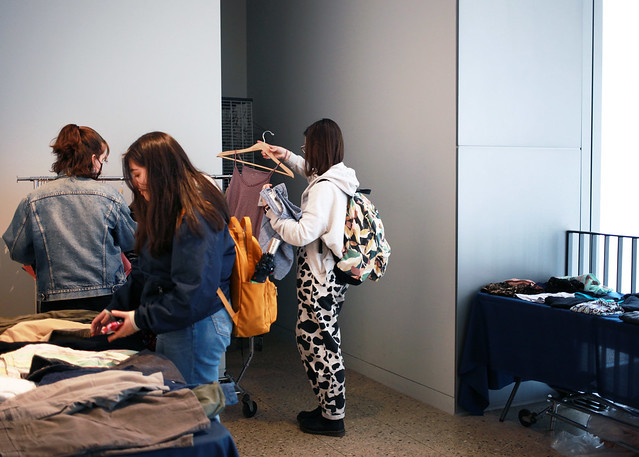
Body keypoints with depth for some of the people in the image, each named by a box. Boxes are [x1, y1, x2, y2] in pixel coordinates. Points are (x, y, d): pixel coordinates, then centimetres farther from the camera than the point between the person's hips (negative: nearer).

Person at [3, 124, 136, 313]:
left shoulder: (33, 201, -4)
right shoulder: (110, 196, -6)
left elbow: (17, 251, 4)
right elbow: (130, 242, 6)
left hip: (55, 304, 1)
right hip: (106, 300, -1)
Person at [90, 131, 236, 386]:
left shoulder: (195, 218, -20)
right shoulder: (165, 213, 13)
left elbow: (194, 293, -24)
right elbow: (146, 273, 20)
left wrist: (141, 320, -15)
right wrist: (115, 309, 11)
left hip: (197, 328, -9)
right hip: (171, 327, 9)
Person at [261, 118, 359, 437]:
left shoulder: (324, 188, -22)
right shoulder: (338, 177, 8)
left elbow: (302, 234, -25)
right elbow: (313, 172, 33)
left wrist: (271, 212, -13)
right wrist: (288, 158, 27)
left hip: (319, 277, -10)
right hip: (331, 272, 10)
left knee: (315, 341, 1)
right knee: (323, 340, 17)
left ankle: (333, 417, 12)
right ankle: (330, 407, 27)